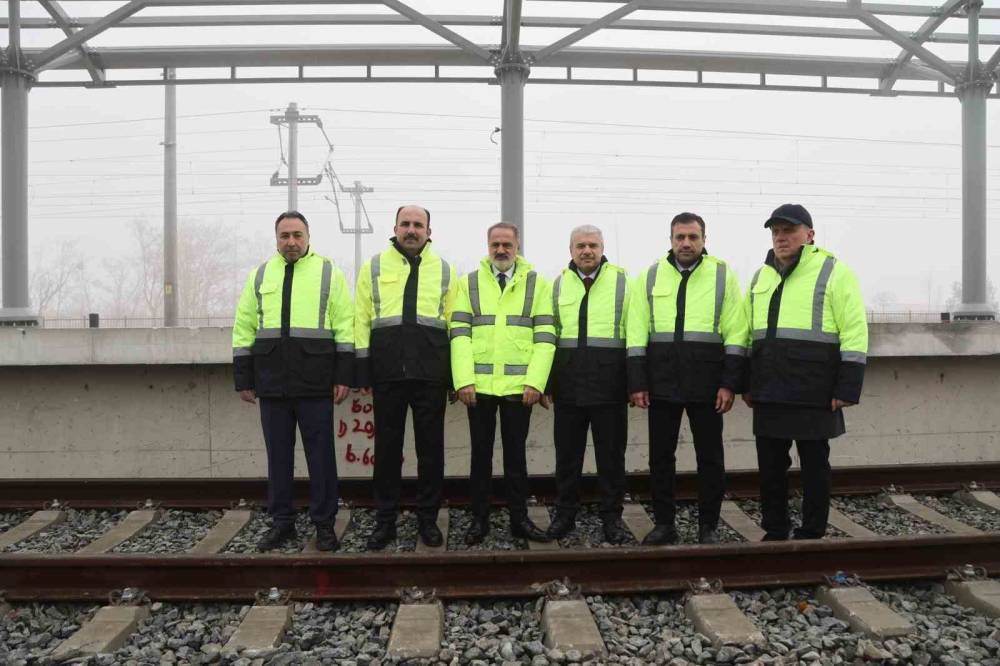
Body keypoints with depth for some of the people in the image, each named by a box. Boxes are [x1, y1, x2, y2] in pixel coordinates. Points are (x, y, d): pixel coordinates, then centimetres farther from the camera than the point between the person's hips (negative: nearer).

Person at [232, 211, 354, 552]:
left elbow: (345, 327, 0)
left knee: (321, 454, 3)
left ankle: (324, 523, 13)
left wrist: (343, 376, -6)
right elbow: (244, 328, 12)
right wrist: (243, 379, 7)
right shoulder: (260, 275, 12)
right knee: (278, 455, 10)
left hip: (315, 382, -3)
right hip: (272, 382, 3)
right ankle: (281, 521, 22)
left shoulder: (329, 273, 3)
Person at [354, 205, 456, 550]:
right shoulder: (374, 266, 9)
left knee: (431, 447, 6)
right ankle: (385, 519, 18)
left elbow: (453, 323, 11)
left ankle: (428, 519, 19)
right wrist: (363, 370, 0)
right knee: (387, 447, 7)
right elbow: (361, 320, 6)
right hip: (387, 371, 0)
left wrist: (455, 374, 6)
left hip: (430, 372, 1)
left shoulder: (444, 270, 11)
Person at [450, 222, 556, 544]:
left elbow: (545, 336, 0)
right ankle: (479, 520, 18)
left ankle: (519, 519, 19)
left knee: (515, 455, 9)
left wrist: (535, 382, -10)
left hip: (519, 386, -1)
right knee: (481, 454, 8)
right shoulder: (469, 283, 7)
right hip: (479, 386, 1)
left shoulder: (537, 283, 5)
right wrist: (464, 381, -10)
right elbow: (459, 333, 0)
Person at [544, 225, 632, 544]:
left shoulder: (622, 281, 3)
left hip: (609, 384, -2)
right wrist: (547, 382, 7)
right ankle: (565, 514, 22)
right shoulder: (559, 285, 11)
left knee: (611, 453, 5)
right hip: (568, 385, 2)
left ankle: (612, 517, 17)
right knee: (567, 452, 10)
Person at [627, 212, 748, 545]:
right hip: (662, 381, 2)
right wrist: (637, 383, -2)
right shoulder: (650, 276, 6)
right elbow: (637, 333, 4)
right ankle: (664, 524, 20)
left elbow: (736, 334, -1)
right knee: (660, 456, 8)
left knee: (710, 456, 6)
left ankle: (709, 526, 19)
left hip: (706, 383, -1)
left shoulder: (723, 275, 2)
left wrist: (729, 383, -8)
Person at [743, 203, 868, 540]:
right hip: (769, 393, 6)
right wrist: (747, 385, 16)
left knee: (814, 465, 6)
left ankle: (812, 535, 17)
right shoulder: (761, 276, 15)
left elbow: (854, 333, -8)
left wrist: (847, 389, -13)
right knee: (770, 465, 11)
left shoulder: (833, 272, -4)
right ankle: (774, 532, 24)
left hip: (814, 394, -5)